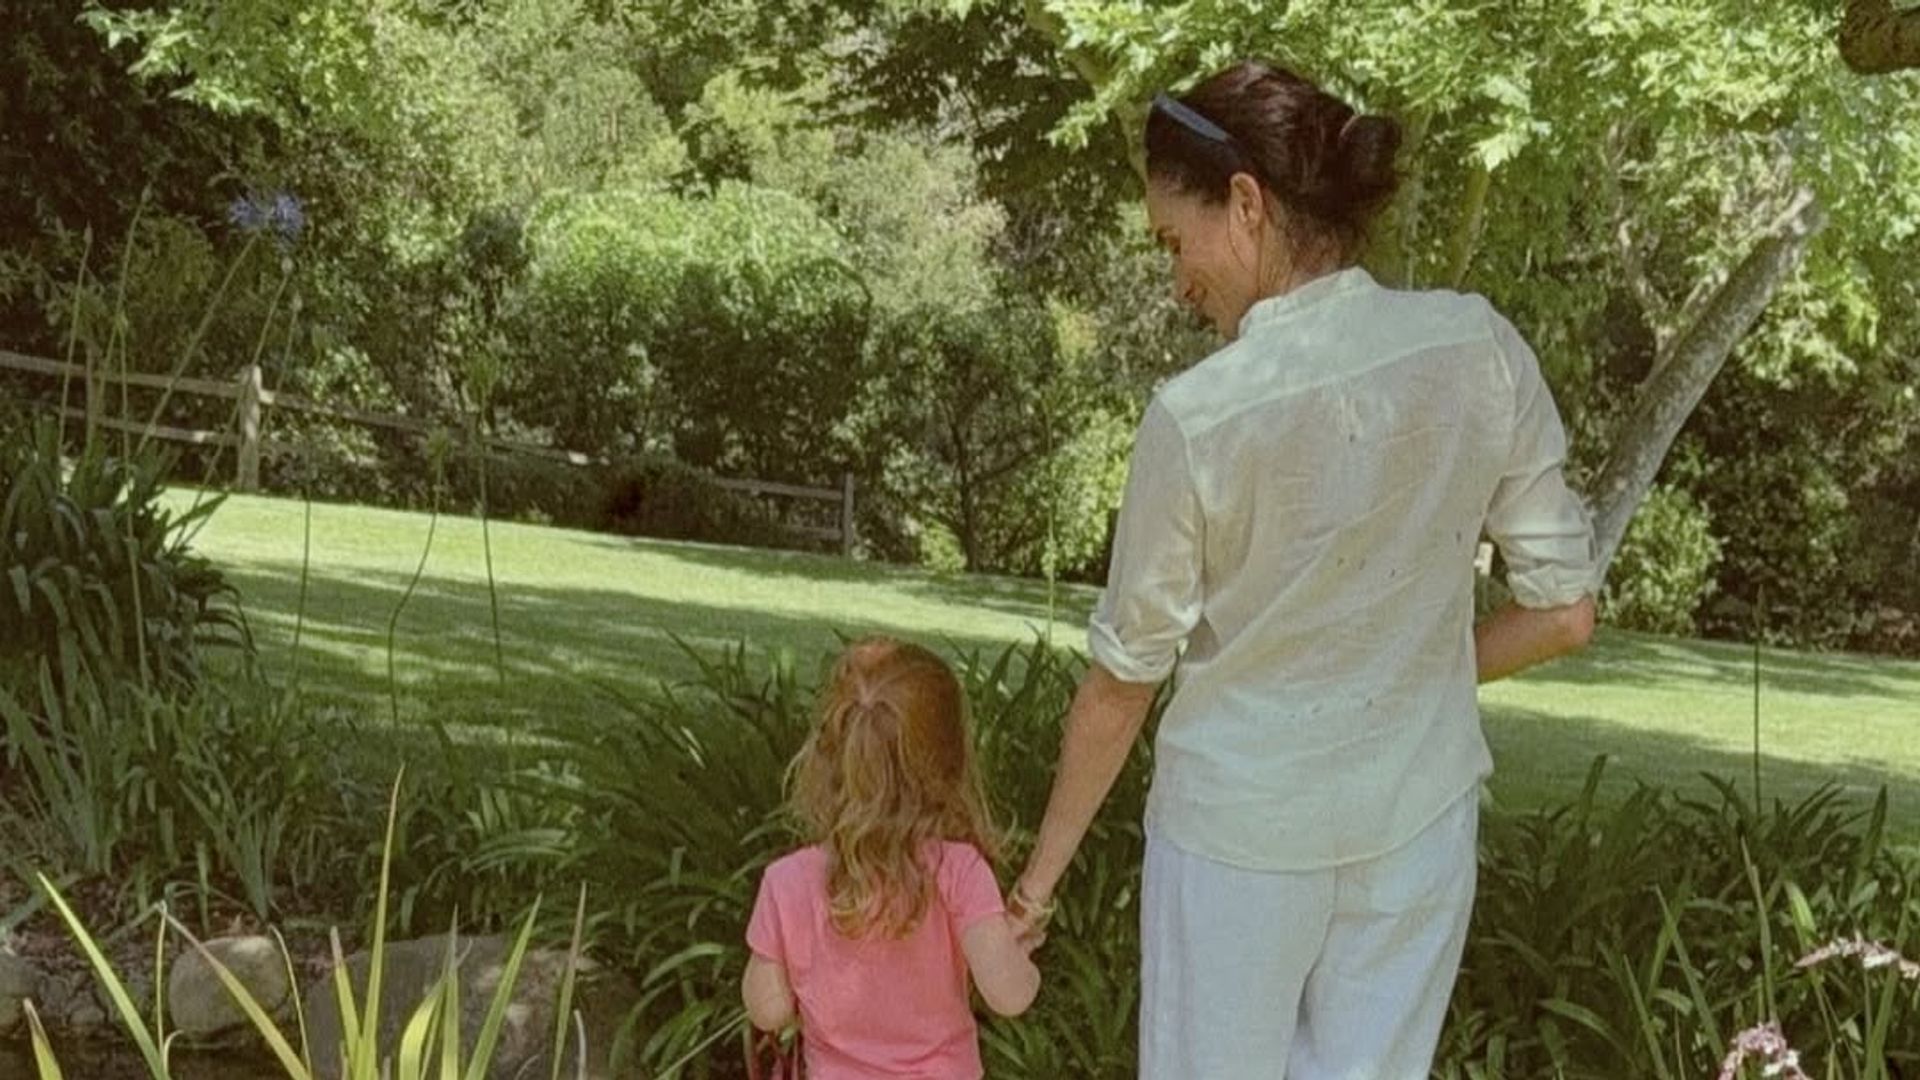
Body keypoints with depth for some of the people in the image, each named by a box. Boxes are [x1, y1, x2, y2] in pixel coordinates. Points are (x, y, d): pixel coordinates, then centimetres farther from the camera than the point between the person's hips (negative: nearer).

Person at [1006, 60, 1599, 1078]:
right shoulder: (1481, 348, -9)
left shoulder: (1197, 416, -19)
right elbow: (1561, 613, -3)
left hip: (1239, 825, -3)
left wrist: (1041, 872, 5)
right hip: (1419, 817, 4)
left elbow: (1122, 681, -9)